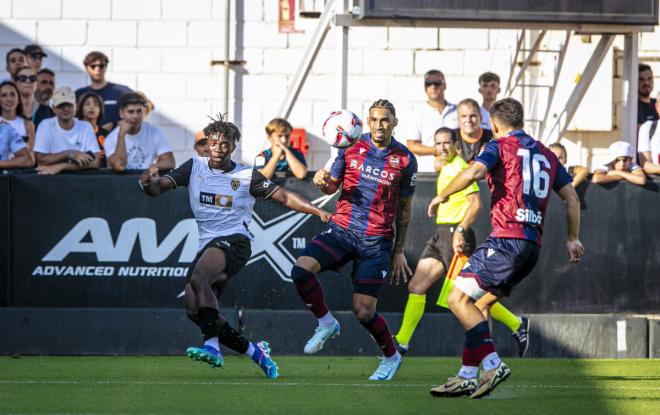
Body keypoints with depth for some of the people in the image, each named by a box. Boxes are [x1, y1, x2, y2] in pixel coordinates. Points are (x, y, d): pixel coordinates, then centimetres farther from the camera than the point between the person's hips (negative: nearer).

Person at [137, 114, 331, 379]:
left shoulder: (247, 177, 3)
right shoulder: (194, 168, 10)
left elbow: (284, 197, 5)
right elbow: (158, 188, 4)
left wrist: (318, 211, -7)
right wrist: (148, 182, -21)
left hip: (234, 241, -6)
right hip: (207, 245, 6)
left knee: (198, 279, -33)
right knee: (195, 310, 2)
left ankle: (212, 347, -45)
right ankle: (254, 351, 16)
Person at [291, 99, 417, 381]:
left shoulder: (405, 160, -1)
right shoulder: (351, 148, 2)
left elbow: (404, 209, 8)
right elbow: (332, 187, 14)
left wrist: (399, 252, 8)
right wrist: (323, 182, -11)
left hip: (377, 241, -2)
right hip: (342, 229, 2)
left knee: (363, 311, -6)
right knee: (301, 270, -23)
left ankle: (391, 356, 23)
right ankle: (326, 323, 2)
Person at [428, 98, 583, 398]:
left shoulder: (501, 146, 1)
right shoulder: (545, 154, 21)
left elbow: (474, 172, -17)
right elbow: (571, 197, 22)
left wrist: (442, 196, -3)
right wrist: (572, 239, 29)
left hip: (507, 239, -8)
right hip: (533, 245, 8)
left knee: (458, 299, -7)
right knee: (479, 306, 15)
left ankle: (492, 364, -18)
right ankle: (467, 376, 10)